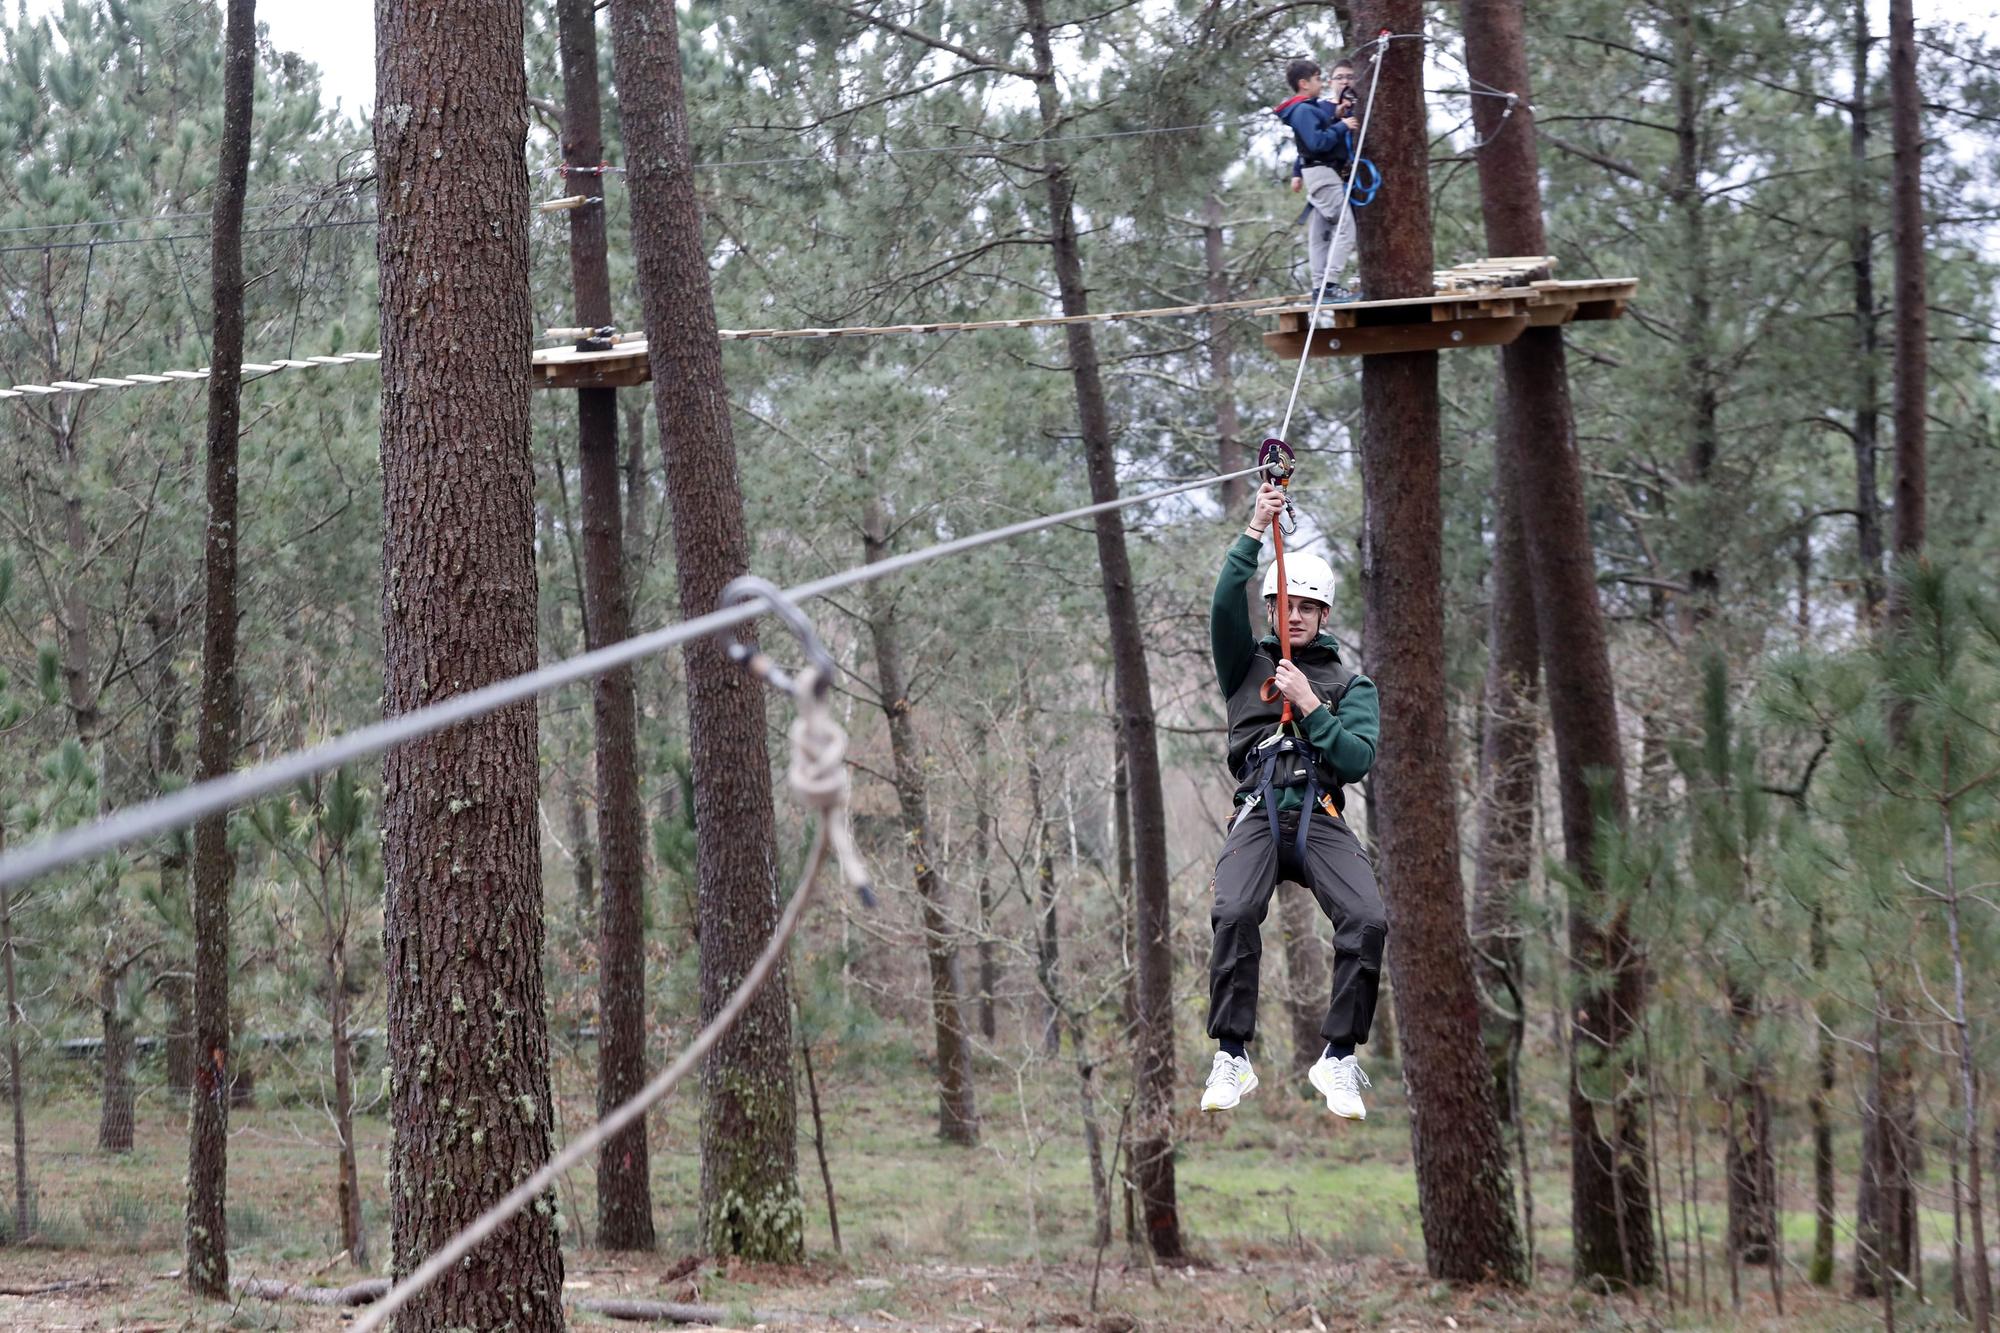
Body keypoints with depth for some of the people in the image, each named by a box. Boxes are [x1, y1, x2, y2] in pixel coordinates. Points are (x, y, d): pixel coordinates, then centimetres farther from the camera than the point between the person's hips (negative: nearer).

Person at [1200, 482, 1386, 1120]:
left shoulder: (1352, 685, 19)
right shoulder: (1246, 666, 20)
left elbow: (1358, 761, 4)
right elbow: (1225, 605, 1)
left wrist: (1308, 704, -4)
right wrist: (1256, 530, -6)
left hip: (1322, 820, 1)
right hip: (1257, 814, -1)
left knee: (1368, 920, -26)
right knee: (1234, 913, -31)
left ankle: (1339, 1058, -13)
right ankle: (1231, 1058, -23)